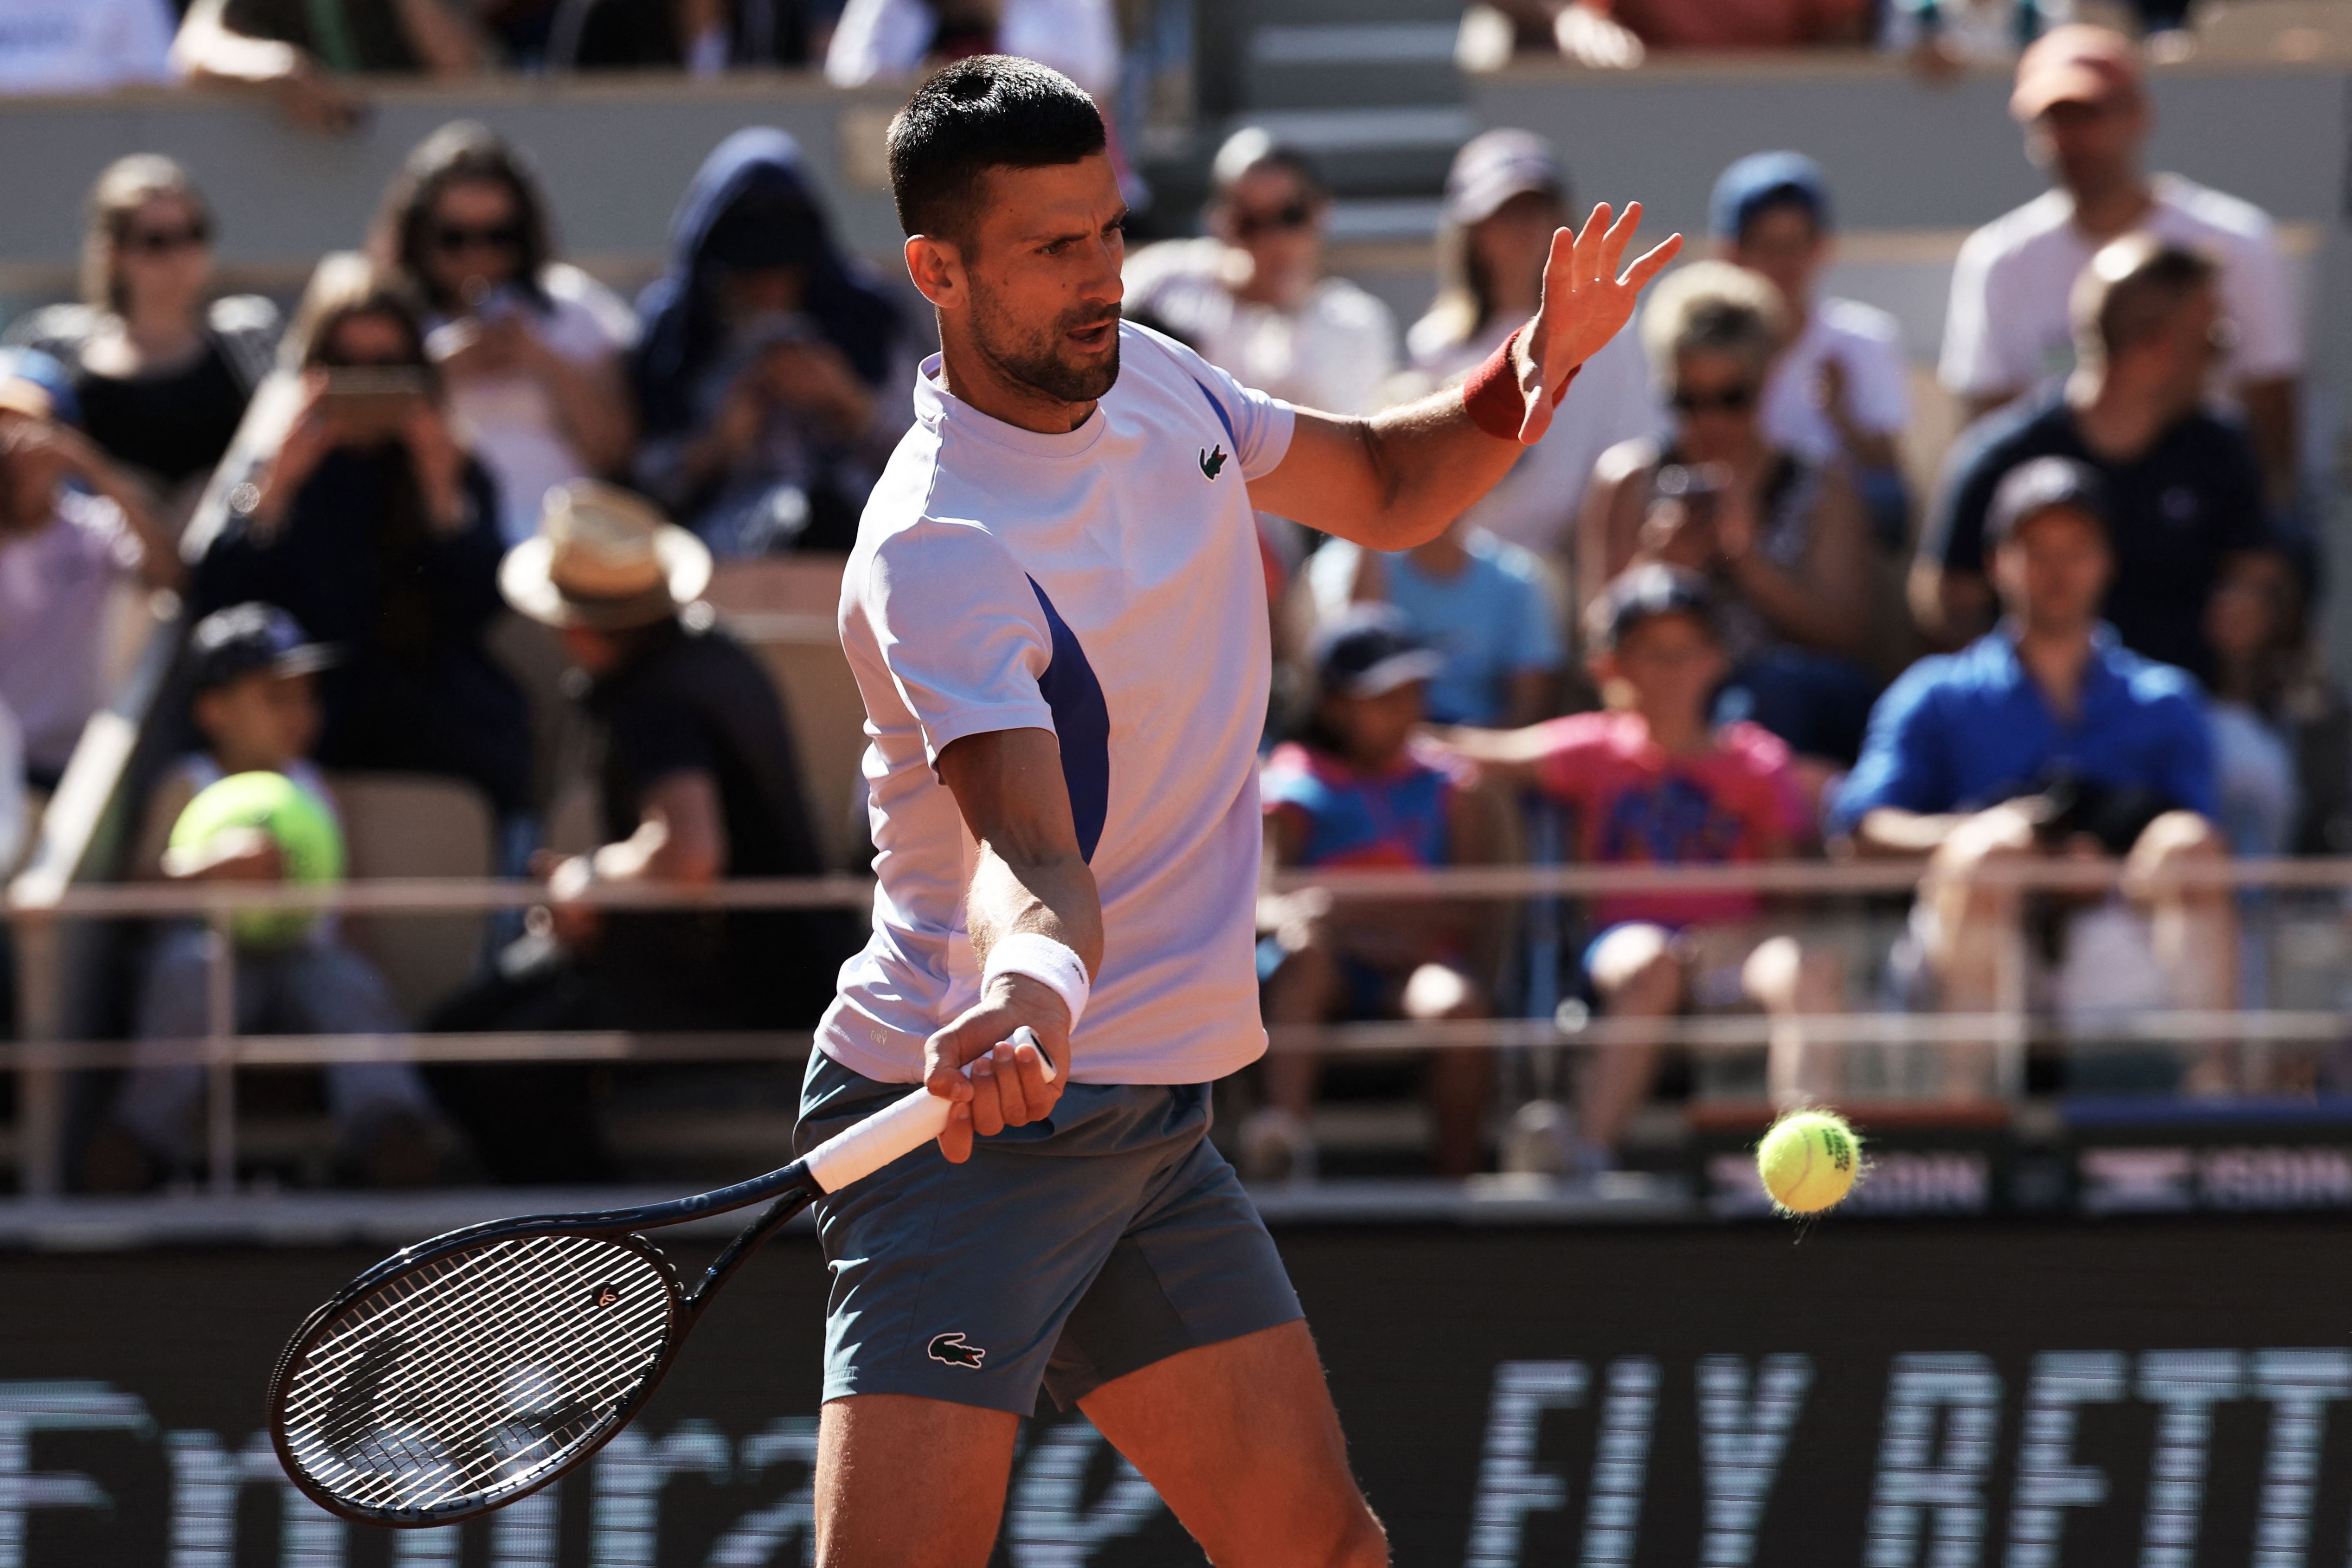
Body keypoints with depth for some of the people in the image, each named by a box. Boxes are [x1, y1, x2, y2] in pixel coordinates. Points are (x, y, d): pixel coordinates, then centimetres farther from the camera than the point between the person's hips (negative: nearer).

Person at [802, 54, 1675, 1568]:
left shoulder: (1150, 379, 5)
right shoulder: (937, 555, -23)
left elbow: (1383, 487, 21)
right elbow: (1030, 856, -35)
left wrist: (1530, 372, 0)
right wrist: (1027, 992, -58)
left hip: (1154, 1126, 8)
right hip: (981, 1120, -8)